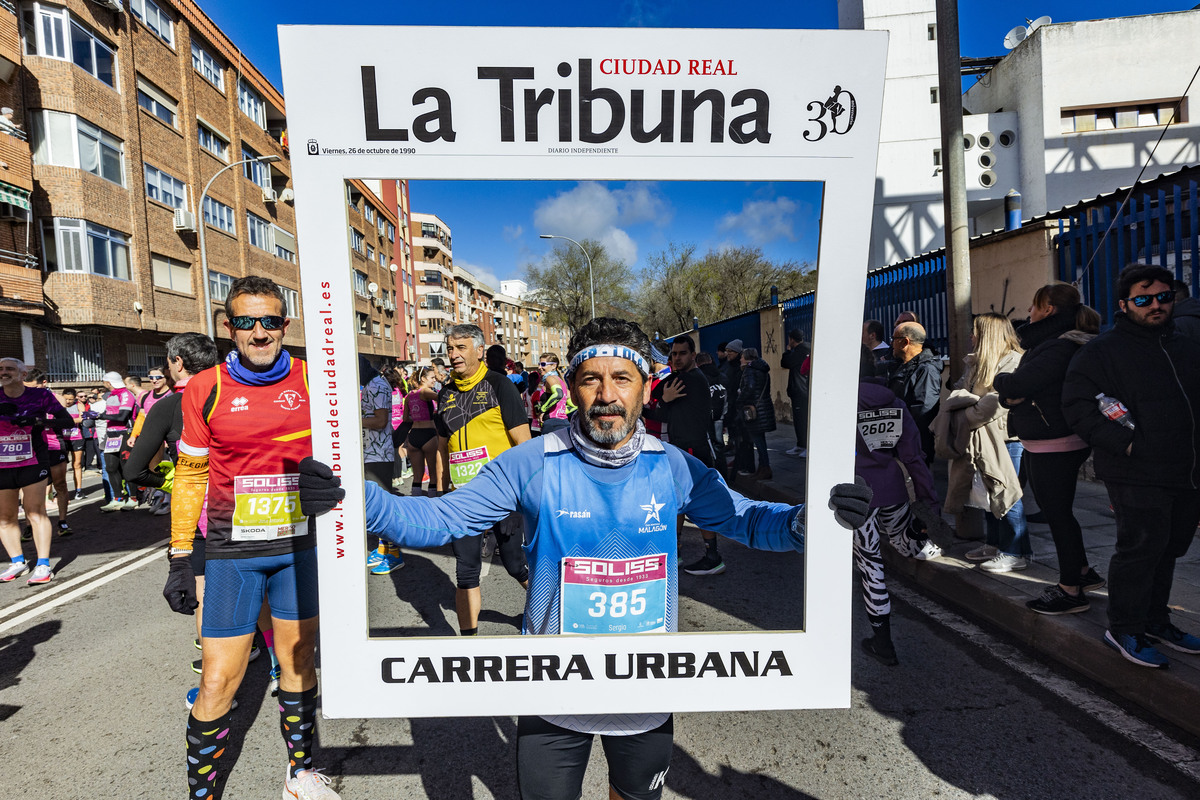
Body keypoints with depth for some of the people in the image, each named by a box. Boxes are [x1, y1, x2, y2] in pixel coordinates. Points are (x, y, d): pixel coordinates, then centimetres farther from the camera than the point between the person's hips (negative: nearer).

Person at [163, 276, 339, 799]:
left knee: (299, 663, 15)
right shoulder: (206, 389, -2)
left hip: (300, 545, 1)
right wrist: (180, 558, 5)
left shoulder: (311, 381, -2)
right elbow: (190, 476, 6)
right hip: (233, 552, -1)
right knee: (219, 680, 1)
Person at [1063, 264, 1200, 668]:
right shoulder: (1101, 350, -5)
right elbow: (1078, 406, -13)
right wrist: (1125, 444, -19)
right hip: (1137, 476, -7)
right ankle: (1124, 630, 9)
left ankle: (1155, 621, 31)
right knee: (1141, 548, -6)